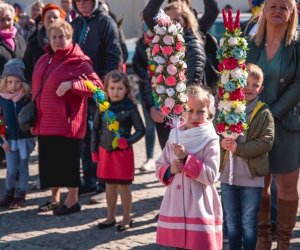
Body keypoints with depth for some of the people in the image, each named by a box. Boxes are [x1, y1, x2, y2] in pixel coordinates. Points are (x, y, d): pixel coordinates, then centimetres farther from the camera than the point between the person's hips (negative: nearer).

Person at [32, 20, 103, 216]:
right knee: (49, 160, 12)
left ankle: (73, 200, 10)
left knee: (68, 161, -2)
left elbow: (97, 85, -16)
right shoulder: (44, 61, 14)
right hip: (45, 122, 7)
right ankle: (55, 198, 26)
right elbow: (37, 88, 25)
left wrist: (71, 84, -27)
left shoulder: (78, 62, -8)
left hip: (67, 121, -7)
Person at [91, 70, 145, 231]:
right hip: (105, 151, 4)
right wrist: (94, 151, 7)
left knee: (123, 186, 2)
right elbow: (95, 129, 10)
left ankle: (127, 218, 16)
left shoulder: (130, 108, -9)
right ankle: (110, 217, 27)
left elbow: (140, 130, -6)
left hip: (123, 152, -4)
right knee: (109, 185, 14)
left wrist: (127, 141, -20)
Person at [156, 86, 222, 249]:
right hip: (176, 207, 5)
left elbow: (210, 176, -15)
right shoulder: (174, 138, 8)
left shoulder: (210, 141, -8)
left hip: (199, 209, -5)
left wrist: (186, 158, -21)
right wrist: (170, 170, -9)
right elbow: (159, 168, 13)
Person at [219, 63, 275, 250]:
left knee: (249, 222, 6)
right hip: (227, 174, 3)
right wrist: (221, 142, -19)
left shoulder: (264, 113, -7)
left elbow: (266, 142, -14)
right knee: (231, 220, 16)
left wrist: (239, 148, -21)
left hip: (252, 177, -3)